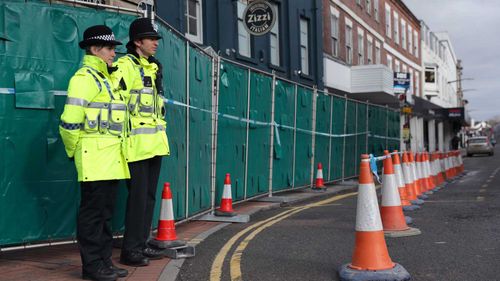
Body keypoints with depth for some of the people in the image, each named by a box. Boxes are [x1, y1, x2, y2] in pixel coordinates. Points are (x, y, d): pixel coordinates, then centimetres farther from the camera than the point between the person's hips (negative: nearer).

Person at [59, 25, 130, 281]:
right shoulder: (84, 78, -10)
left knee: (106, 211, 13)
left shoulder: (105, 79, 20)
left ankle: (104, 261, 21)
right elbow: (70, 120, -16)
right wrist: (73, 150, -6)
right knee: (92, 211, -2)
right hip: (94, 155, -9)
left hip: (112, 156, 9)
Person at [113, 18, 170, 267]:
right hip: (137, 143, -9)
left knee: (149, 196, 13)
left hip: (155, 142, 9)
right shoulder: (126, 66, -9)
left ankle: (141, 245, 23)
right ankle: (130, 250, 6)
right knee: (138, 197, -5)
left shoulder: (153, 67, 18)